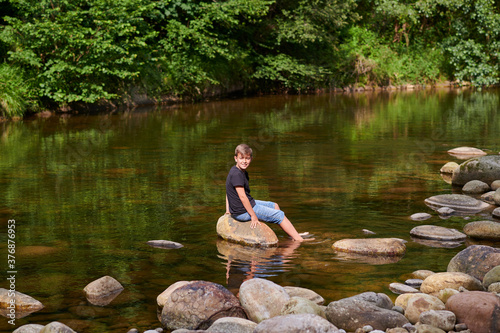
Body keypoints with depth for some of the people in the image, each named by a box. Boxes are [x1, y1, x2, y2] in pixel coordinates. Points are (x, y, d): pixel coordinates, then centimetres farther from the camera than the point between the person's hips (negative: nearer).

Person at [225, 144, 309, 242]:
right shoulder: (236, 174, -24)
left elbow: (229, 191, 19)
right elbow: (242, 196, -26)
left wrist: (228, 209, 20)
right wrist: (253, 215, -22)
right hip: (243, 212, -11)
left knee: (275, 206, 23)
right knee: (279, 215, -3)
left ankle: (293, 235, 27)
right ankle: (299, 239, 3)